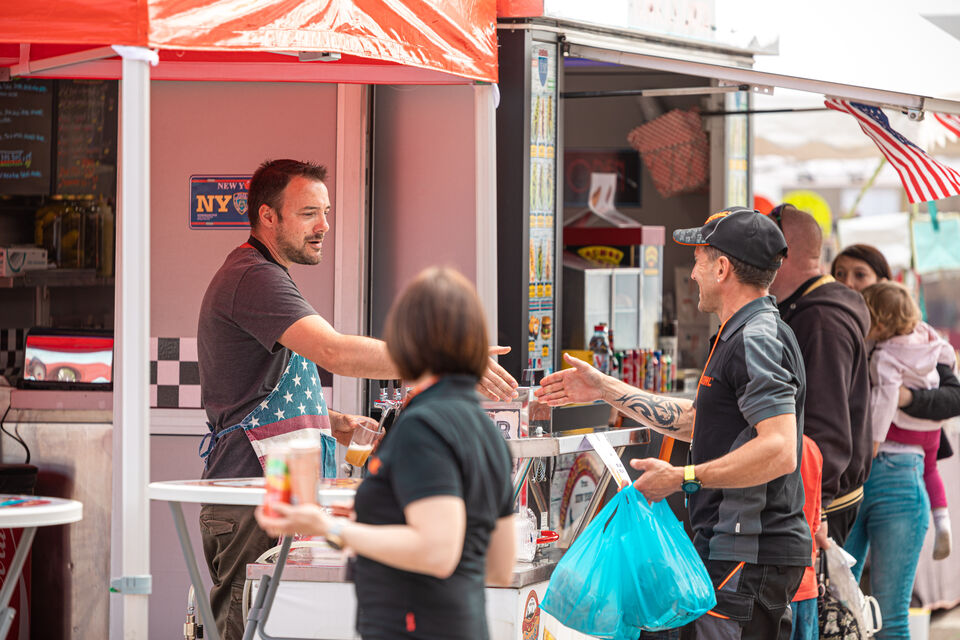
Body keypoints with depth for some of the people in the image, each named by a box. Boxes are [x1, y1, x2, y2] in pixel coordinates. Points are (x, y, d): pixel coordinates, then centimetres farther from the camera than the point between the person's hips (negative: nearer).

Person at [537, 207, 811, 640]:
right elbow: (696, 421, 29)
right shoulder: (744, 336, 19)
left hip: (750, 555, -11)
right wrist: (607, 390, 29)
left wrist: (683, 478, -21)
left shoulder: (758, 341, -16)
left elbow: (779, 450, -27)